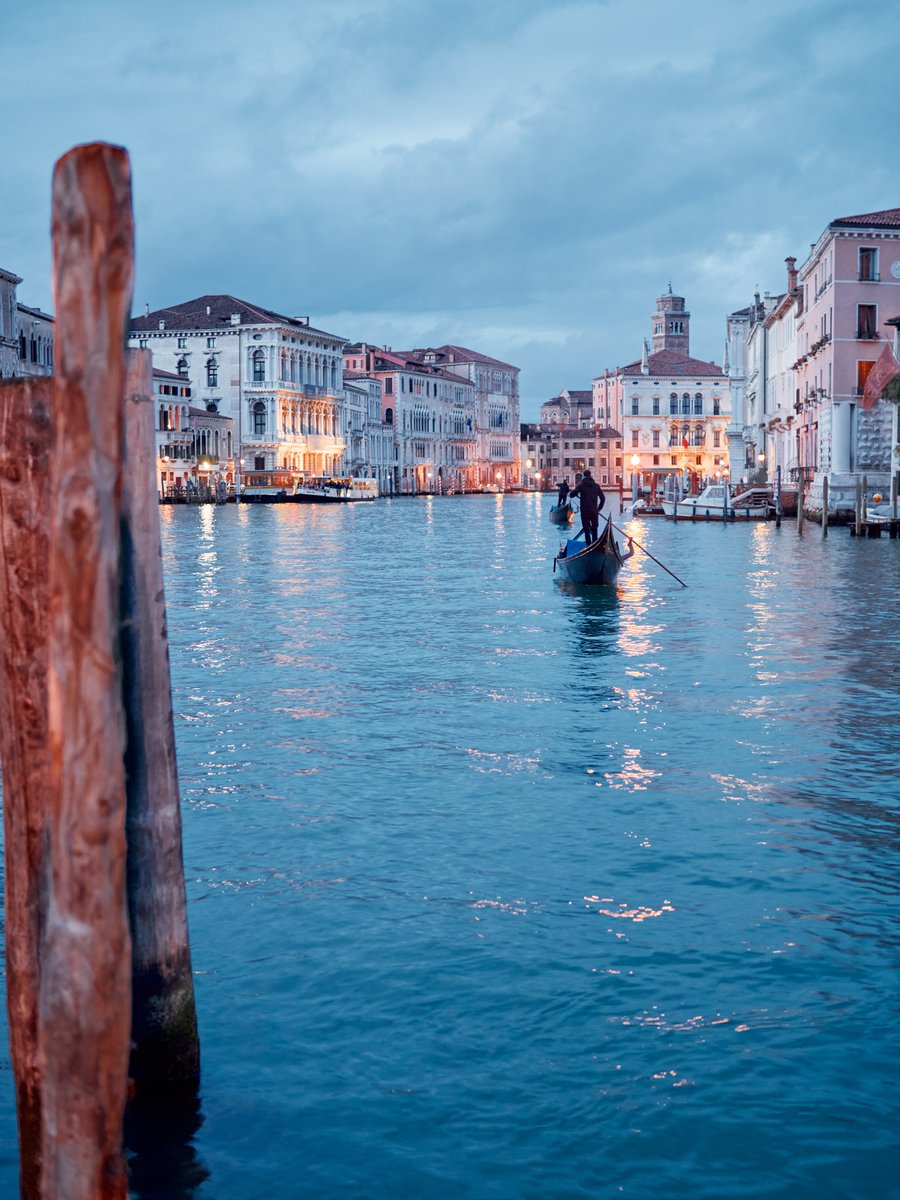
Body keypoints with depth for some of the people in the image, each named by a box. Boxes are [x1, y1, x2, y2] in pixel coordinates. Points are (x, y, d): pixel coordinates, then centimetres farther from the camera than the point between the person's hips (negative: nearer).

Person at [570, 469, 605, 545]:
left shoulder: (581, 485, -5)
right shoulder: (596, 486, 2)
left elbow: (571, 494, -6)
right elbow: (603, 498, 4)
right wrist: (599, 508, 15)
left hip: (584, 511, -2)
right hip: (594, 511, 2)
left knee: (587, 530, 4)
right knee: (594, 529, 12)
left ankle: (589, 544, 0)